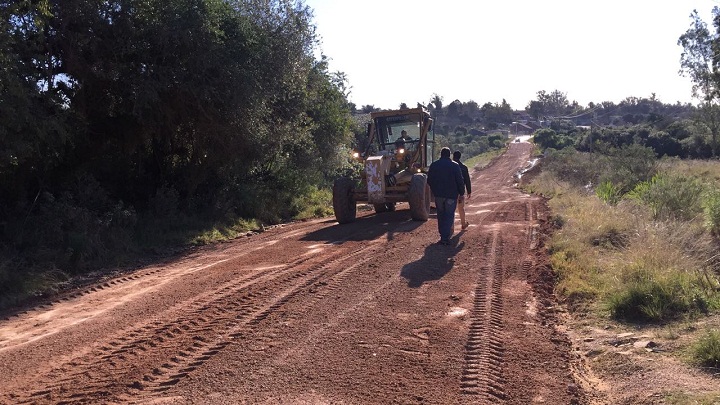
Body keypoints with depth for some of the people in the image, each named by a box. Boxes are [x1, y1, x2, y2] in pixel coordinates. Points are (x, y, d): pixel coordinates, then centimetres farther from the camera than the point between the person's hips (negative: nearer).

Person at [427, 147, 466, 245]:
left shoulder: (434, 165, 3)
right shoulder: (455, 166, -7)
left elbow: (429, 180, 9)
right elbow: (460, 181, -8)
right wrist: (461, 193, 3)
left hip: (438, 195, 3)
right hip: (451, 195, -3)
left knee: (441, 215, 15)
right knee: (449, 216, 0)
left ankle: (442, 235, 21)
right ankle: (445, 237, -9)